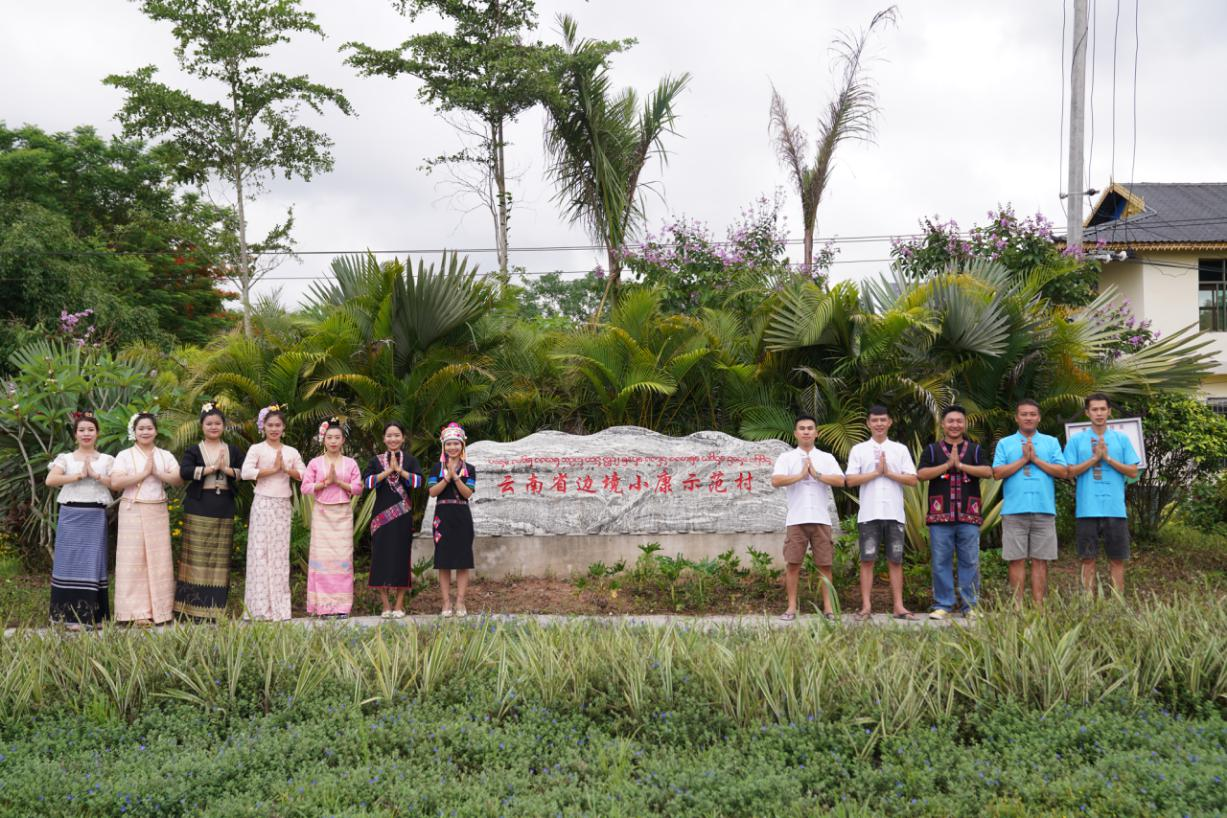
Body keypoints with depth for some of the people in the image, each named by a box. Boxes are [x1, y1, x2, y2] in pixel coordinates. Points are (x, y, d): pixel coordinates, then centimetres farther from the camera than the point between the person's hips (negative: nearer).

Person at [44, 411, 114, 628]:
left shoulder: (107, 460, 10)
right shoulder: (65, 458, 7)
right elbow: (50, 480, -9)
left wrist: (95, 474, -11)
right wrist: (79, 475, -11)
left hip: (95, 517, 0)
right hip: (71, 515, 0)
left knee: (92, 562, 0)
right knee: (70, 560, -3)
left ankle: (91, 615, 4)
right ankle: (72, 615, -1)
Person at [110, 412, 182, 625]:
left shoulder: (165, 456, 11)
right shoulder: (125, 456, 3)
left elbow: (179, 480, 0)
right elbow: (115, 483, -12)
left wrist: (157, 473, -11)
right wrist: (144, 473, -12)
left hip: (158, 512, 2)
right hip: (132, 512, -2)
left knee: (158, 560, 2)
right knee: (134, 560, -4)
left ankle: (158, 610, 7)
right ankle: (137, 612, -3)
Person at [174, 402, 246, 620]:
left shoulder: (234, 451, 14)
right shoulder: (193, 450, 6)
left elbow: (245, 472, 0)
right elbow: (184, 471, -13)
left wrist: (226, 469, -14)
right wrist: (212, 467, -14)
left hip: (225, 510, 3)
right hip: (198, 508, -2)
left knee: (220, 558, 1)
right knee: (197, 557, -6)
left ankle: (215, 609, 5)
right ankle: (194, 608, -4)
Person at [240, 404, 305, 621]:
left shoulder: (291, 452, 12)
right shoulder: (257, 449, 0)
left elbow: (304, 475, 4)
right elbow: (246, 472, -16)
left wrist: (286, 468, -9)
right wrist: (273, 469, -13)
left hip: (283, 505, 4)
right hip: (263, 504, -4)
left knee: (280, 552, 4)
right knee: (261, 551, -5)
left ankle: (279, 605, 7)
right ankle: (261, 606, -4)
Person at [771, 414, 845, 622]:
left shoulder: (827, 458, 12)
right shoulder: (786, 458, 7)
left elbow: (840, 481, -3)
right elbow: (776, 481, -9)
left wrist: (816, 474, -8)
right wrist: (801, 475, -10)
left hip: (821, 519, 1)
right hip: (796, 519, -1)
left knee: (825, 564, 1)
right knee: (793, 564, -2)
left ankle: (828, 607, 6)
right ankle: (791, 608, 3)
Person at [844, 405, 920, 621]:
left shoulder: (900, 449, 10)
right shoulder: (858, 450, 7)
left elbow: (913, 480, 3)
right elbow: (851, 480, -3)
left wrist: (888, 473, -7)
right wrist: (876, 472, -9)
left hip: (894, 513, 1)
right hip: (868, 514, -1)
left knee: (895, 561, 3)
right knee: (867, 560, -2)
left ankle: (898, 606, 5)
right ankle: (866, 606, 0)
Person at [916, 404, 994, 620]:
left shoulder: (975, 450, 13)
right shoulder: (932, 450, 11)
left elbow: (988, 471, -3)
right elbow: (921, 474, -3)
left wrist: (961, 465, -11)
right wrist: (947, 464, -9)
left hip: (969, 515, 0)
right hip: (940, 515, 0)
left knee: (970, 562, 1)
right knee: (940, 562, -1)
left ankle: (970, 606, 7)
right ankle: (943, 605, 6)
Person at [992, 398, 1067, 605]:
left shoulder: (1051, 442, 14)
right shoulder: (1005, 443, 11)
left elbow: (1062, 471, 2)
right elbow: (997, 473, -1)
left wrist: (1035, 459, -4)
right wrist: (1023, 459, -6)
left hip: (1044, 510, 1)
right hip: (1014, 510, -1)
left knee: (1040, 560, 0)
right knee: (1017, 560, -1)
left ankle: (1038, 605, 2)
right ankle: (1018, 606, 2)